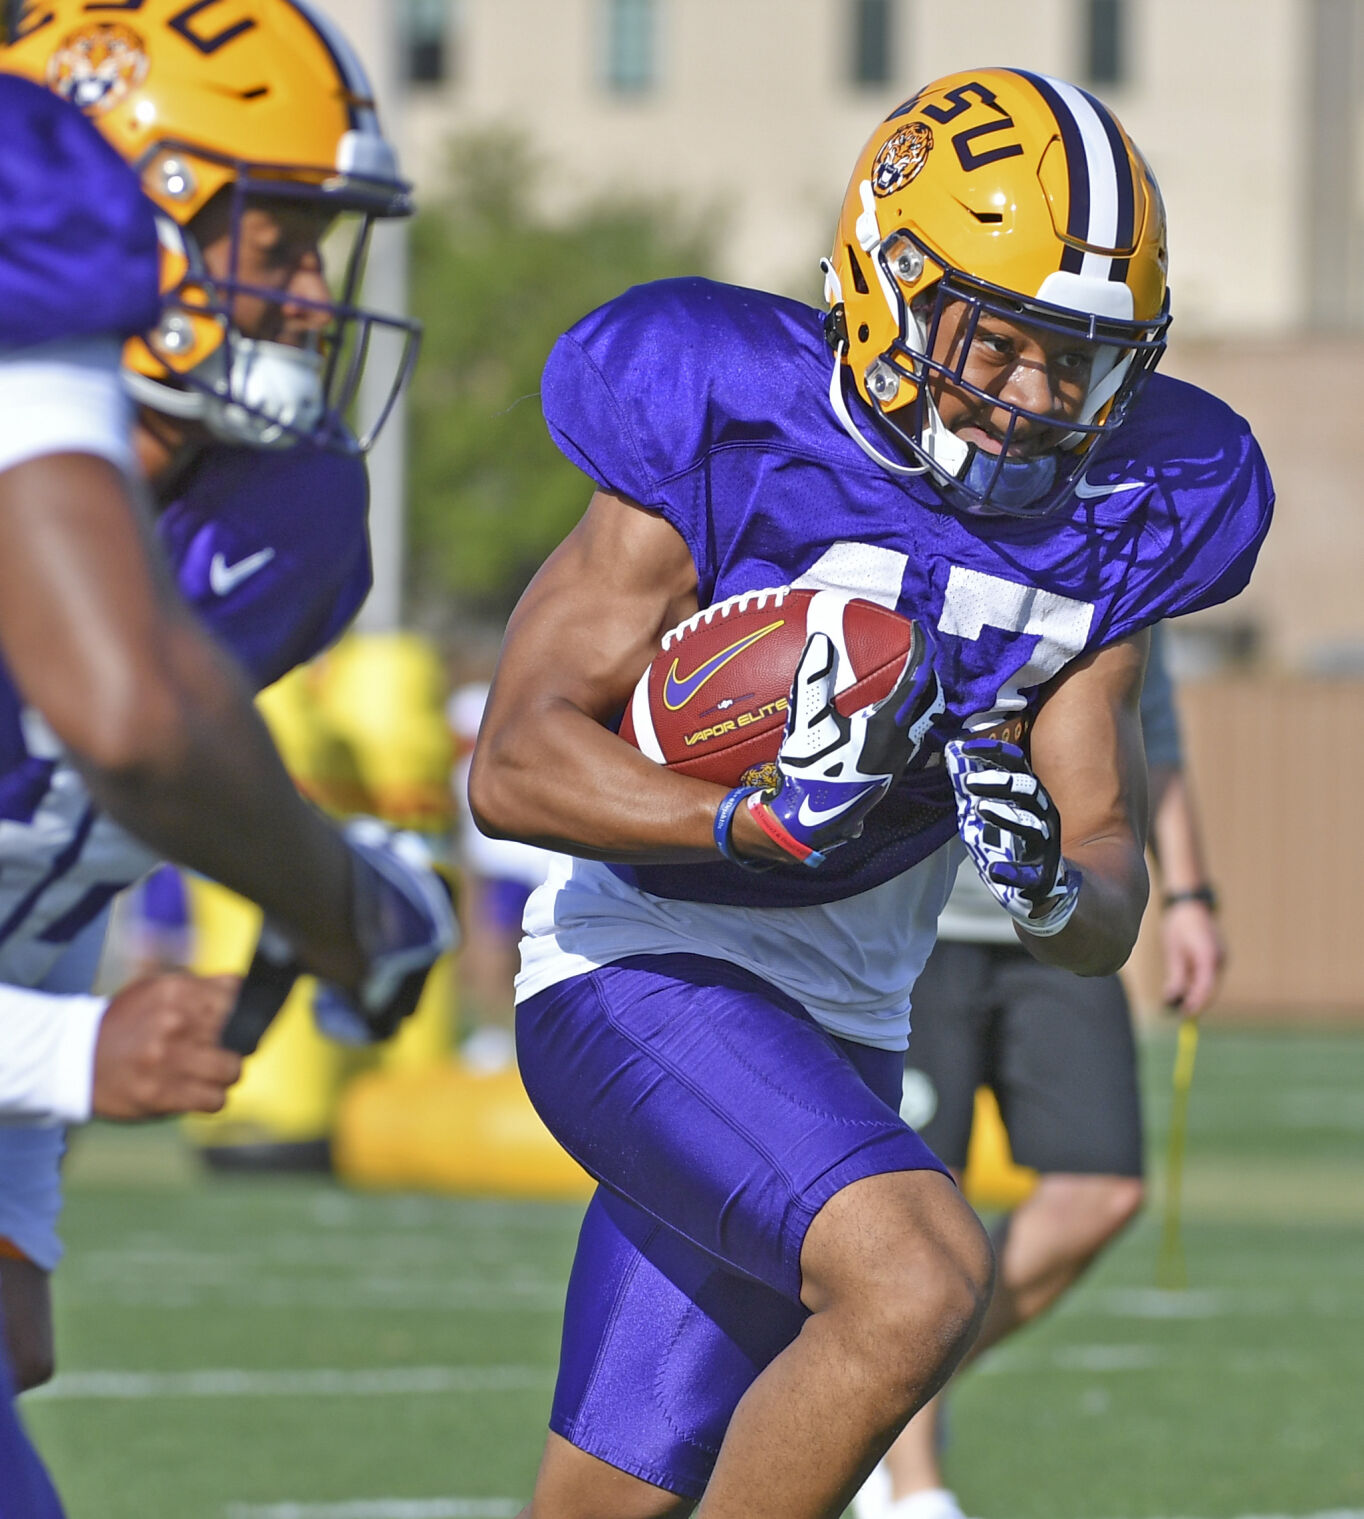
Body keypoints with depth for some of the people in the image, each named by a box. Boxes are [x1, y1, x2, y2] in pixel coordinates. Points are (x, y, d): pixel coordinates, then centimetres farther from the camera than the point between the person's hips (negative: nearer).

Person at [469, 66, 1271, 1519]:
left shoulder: (1102, 525, 3)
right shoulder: (732, 433, -14)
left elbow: (1110, 922, 3)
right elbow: (516, 767, -17)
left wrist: (1052, 882, -21)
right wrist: (759, 821, -32)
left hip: (835, 1039, 7)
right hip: (643, 979, -7)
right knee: (920, 1277, -29)